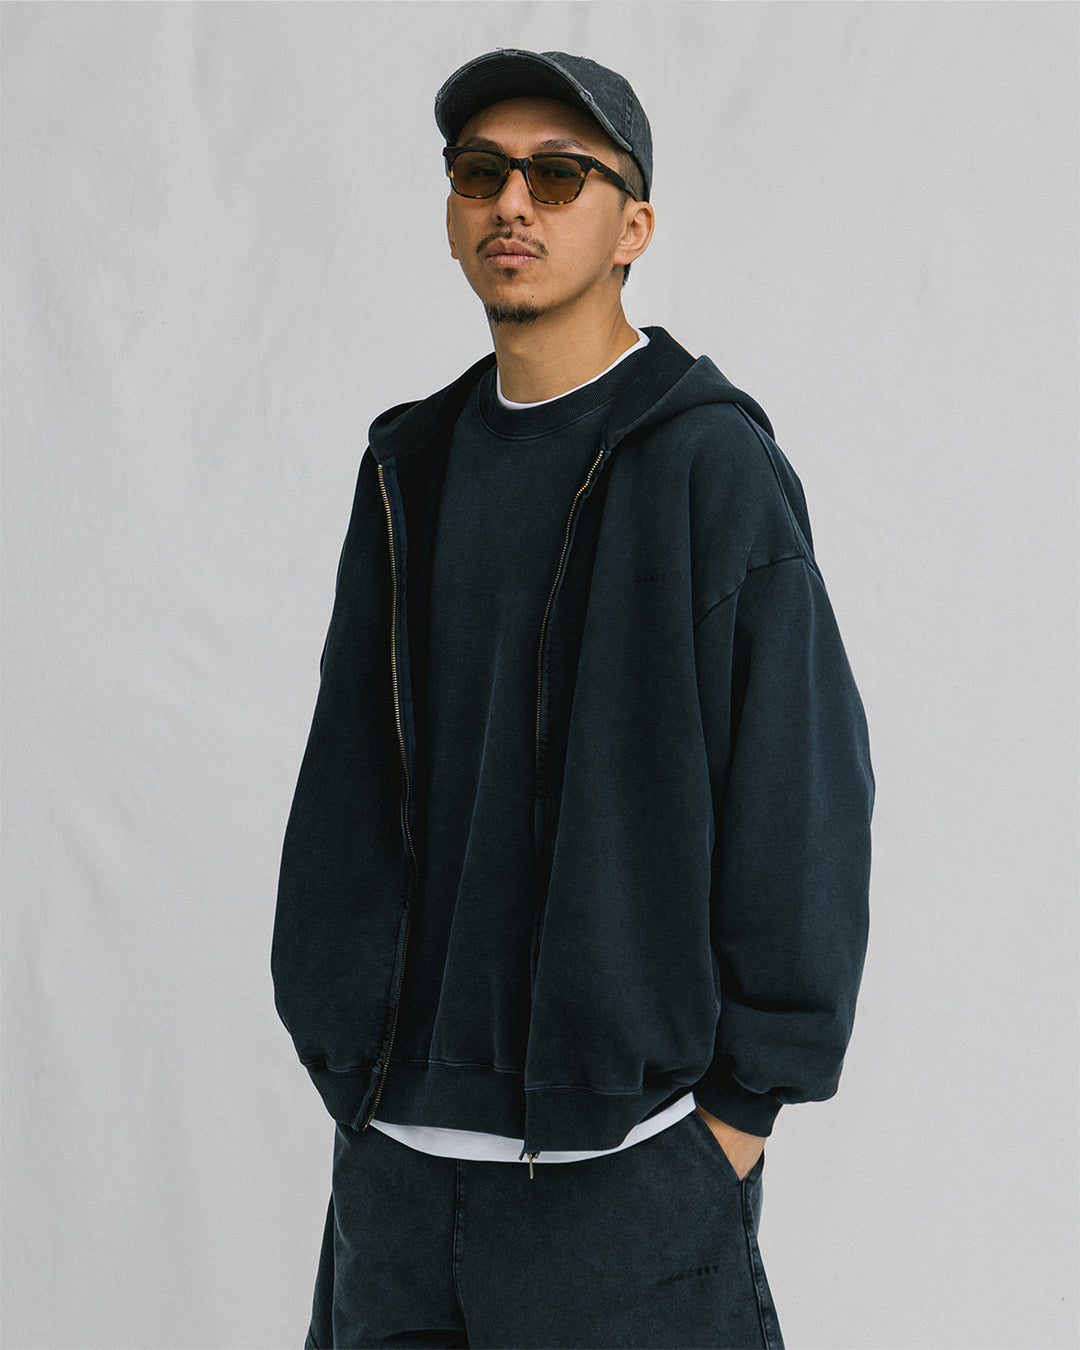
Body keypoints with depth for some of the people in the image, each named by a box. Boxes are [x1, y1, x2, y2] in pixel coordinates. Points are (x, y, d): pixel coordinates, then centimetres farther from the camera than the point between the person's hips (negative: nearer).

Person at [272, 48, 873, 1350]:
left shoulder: (711, 463, -7)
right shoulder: (412, 467, 10)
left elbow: (803, 794, -9)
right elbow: (349, 792, 12)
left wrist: (744, 1106, -9)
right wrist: (341, 1046, 7)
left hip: (623, 1152, -5)